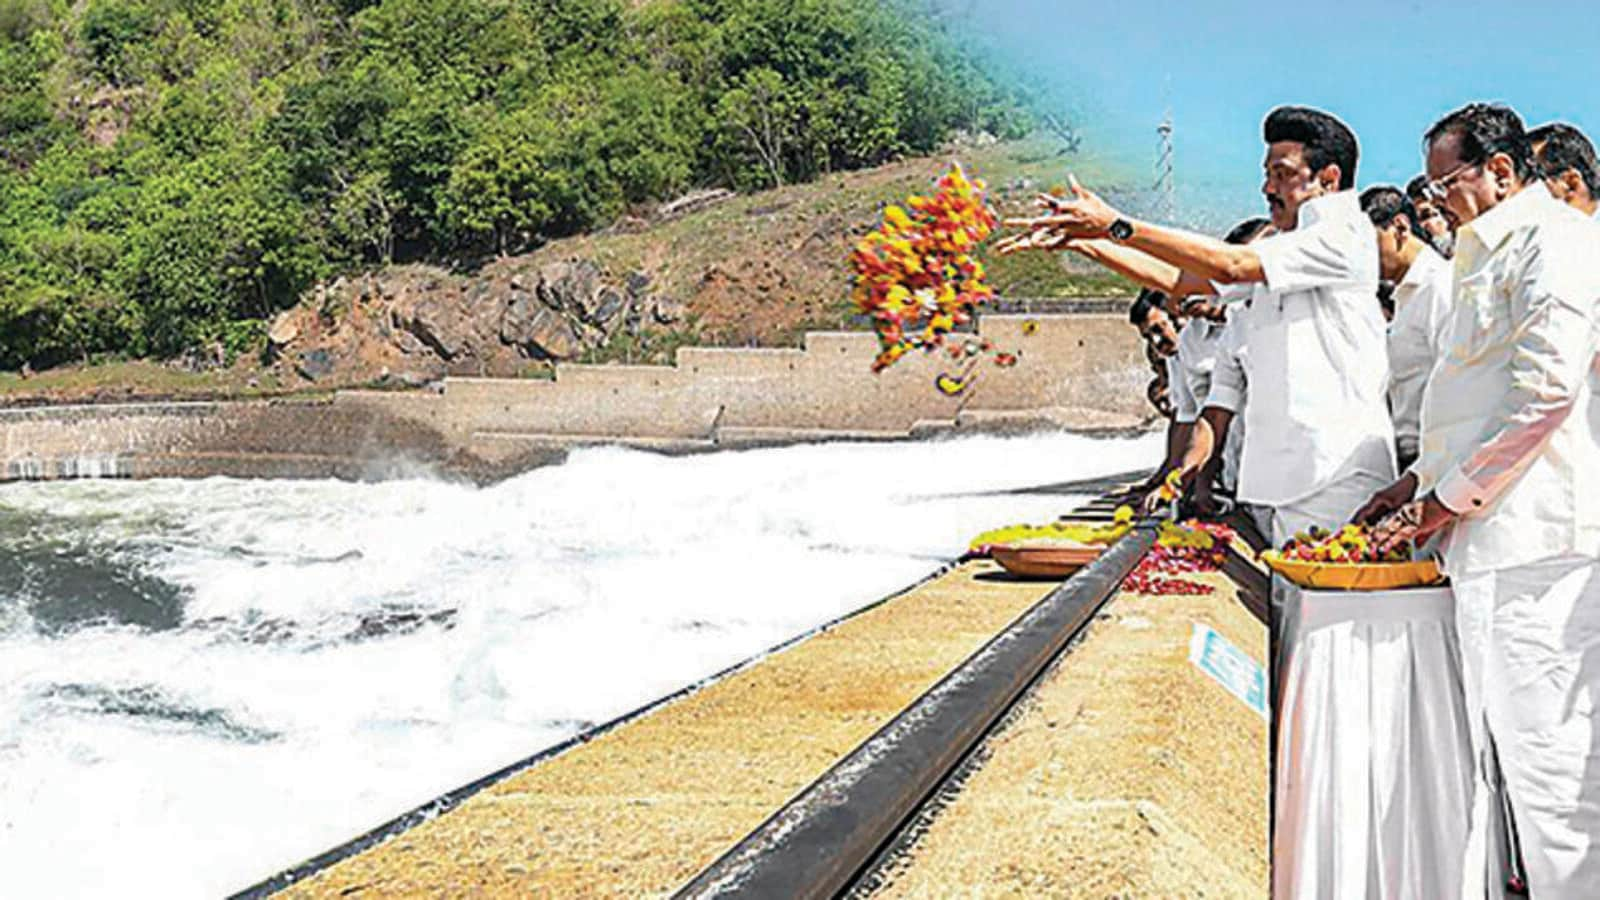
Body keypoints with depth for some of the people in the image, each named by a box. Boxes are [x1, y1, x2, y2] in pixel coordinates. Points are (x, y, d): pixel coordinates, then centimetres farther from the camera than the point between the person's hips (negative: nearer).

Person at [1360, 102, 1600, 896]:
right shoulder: (1491, 254, 23)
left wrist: (1447, 501, -13)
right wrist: (1421, 481, 20)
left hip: (1536, 539, -10)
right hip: (1494, 539, 10)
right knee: (1506, 741, 12)